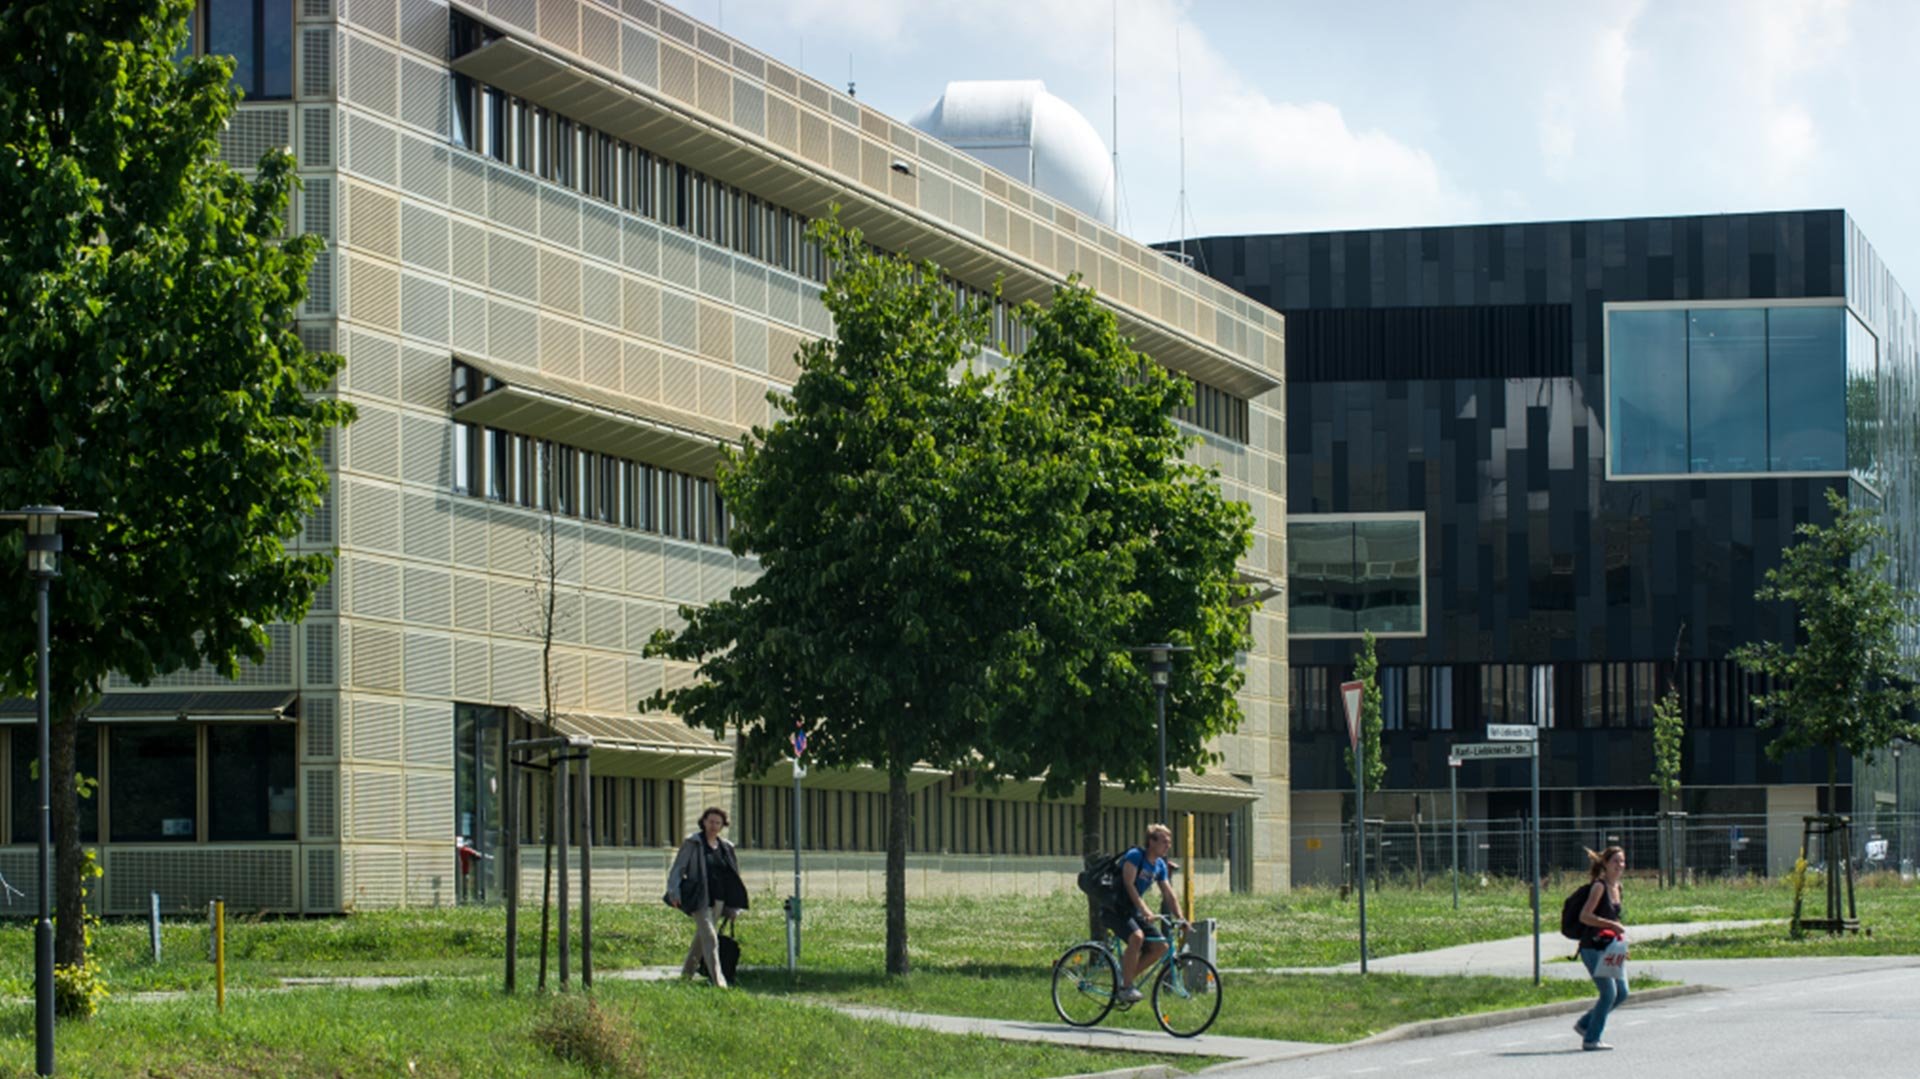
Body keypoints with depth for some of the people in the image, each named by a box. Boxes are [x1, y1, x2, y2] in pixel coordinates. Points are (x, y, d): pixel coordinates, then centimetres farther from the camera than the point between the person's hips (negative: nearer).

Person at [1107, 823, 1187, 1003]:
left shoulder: (1160, 865, 8)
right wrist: (1144, 910, -35)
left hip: (1133, 912, 8)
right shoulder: (1135, 855, -16)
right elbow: (1129, 884, -26)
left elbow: (1169, 895, 9)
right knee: (1137, 936, -33)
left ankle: (1126, 974, 8)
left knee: (1160, 946, -6)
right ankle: (1126, 987, -25)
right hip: (1115, 910, -8)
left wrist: (1181, 918, -5)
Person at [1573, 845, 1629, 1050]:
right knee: (1609, 993, -11)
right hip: (1593, 947, -9)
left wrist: (1619, 928, 7)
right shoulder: (1599, 886, -12)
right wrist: (1611, 925, -22)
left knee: (1621, 993, 7)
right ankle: (1591, 1039, -1)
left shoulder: (1616, 887, 13)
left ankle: (1585, 1024, 21)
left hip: (1610, 947, 9)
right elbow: (1585, 916, -20)